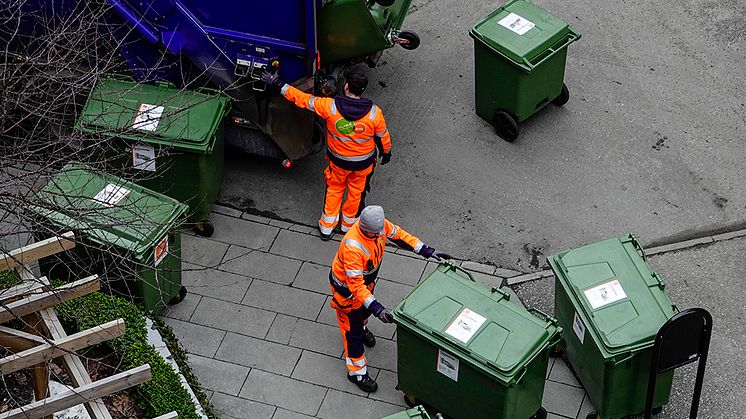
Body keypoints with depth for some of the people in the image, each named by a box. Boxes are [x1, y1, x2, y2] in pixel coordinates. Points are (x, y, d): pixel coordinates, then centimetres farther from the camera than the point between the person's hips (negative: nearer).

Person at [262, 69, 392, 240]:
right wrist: (386, 152, 14)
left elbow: (302, 99, -16)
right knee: (357, 191, 25)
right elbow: (383, 137, -8)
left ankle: (327, 226, 37)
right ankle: (349, 223, 45)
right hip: (364, 162, 0)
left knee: (334, 189, 25)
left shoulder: (330, 106, -27)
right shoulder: (374, 112, -24)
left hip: (338, 161, 0)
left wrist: (279, 84, -5)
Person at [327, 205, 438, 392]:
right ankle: (357, 372, 26)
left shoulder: (379, 224, -24)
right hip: (346, 286, -7)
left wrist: (427, 251, -9)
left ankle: (362, 327, 68)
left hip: (366, 279, 7)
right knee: (352, 328, 9)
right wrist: (376, 308, -48)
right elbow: (355, 285, -42)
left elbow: (399, 235, -5)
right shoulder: (352, 247, -45)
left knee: (366, 307, 34)